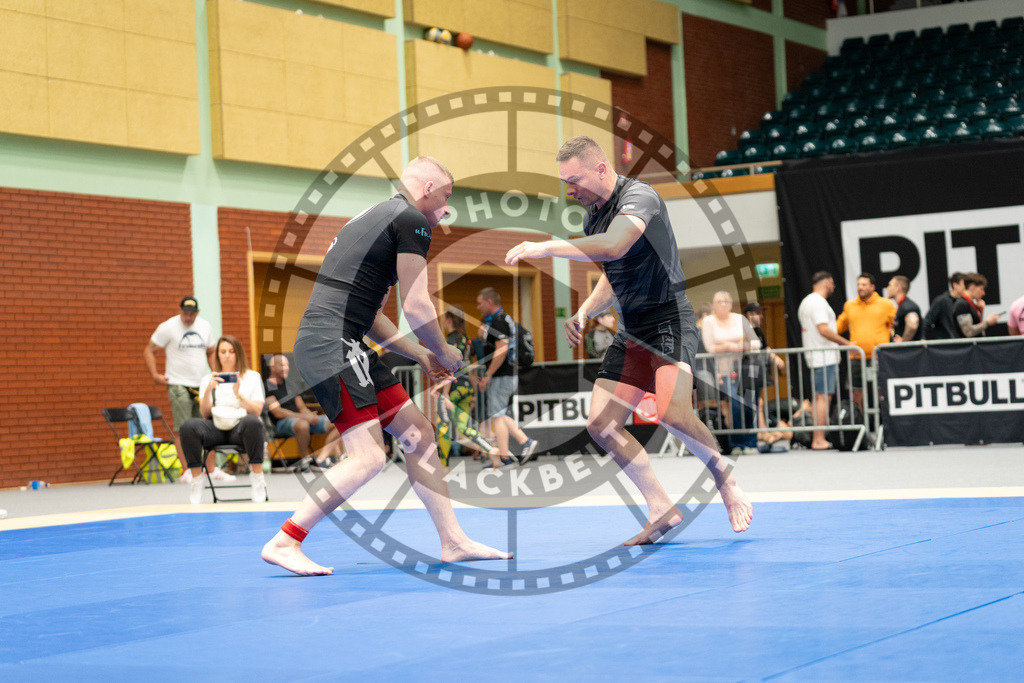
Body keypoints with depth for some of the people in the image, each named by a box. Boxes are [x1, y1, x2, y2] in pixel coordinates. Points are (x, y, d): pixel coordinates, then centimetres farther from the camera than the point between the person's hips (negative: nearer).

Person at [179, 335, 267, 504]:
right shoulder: (208, 379, 18)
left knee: (251, 421, -38)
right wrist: (208, 390, -11)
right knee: (188, 426, -29)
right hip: (216, 430, 2)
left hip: (241, 427, -2)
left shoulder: (253, 377, 14)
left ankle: (258, 478, -33)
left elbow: (257, 411, 2)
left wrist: (238, 395, -14)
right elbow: (205, 414, 5)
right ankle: (196, 479, -22)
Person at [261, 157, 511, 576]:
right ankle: (283, 543, -10)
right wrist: (443, 353, 7)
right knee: (368, 457, -14)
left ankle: (454, 541, 16)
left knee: (417, 433, 12)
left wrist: (422, 356, 24)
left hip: (345, 346, 10)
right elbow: (415, 306, -10)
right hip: (332, 347, -10)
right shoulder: (411, 220, -5)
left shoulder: (376, 218, 25)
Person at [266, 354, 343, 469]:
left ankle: (322, 457, -20)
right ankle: (305, 459, -21)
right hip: (281, 424, -8)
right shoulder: (267, 387, -4)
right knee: (303, 425, -43)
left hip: (303, 419, 8)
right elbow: (277, 412, -14)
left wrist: (310, 415, -6)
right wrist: (303, 416, -20)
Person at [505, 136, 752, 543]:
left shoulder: (638, 196, -14)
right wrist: (583, 314, 10)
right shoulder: (593, 217, 13)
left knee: (673, 414, -28)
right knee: (600, 424, -1)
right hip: (631, 333, 9)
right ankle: (662, 510, 8)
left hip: (669, 320, -9)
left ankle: (725, 480, -1)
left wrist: (546, 247, -32)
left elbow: (615, 246, -34)